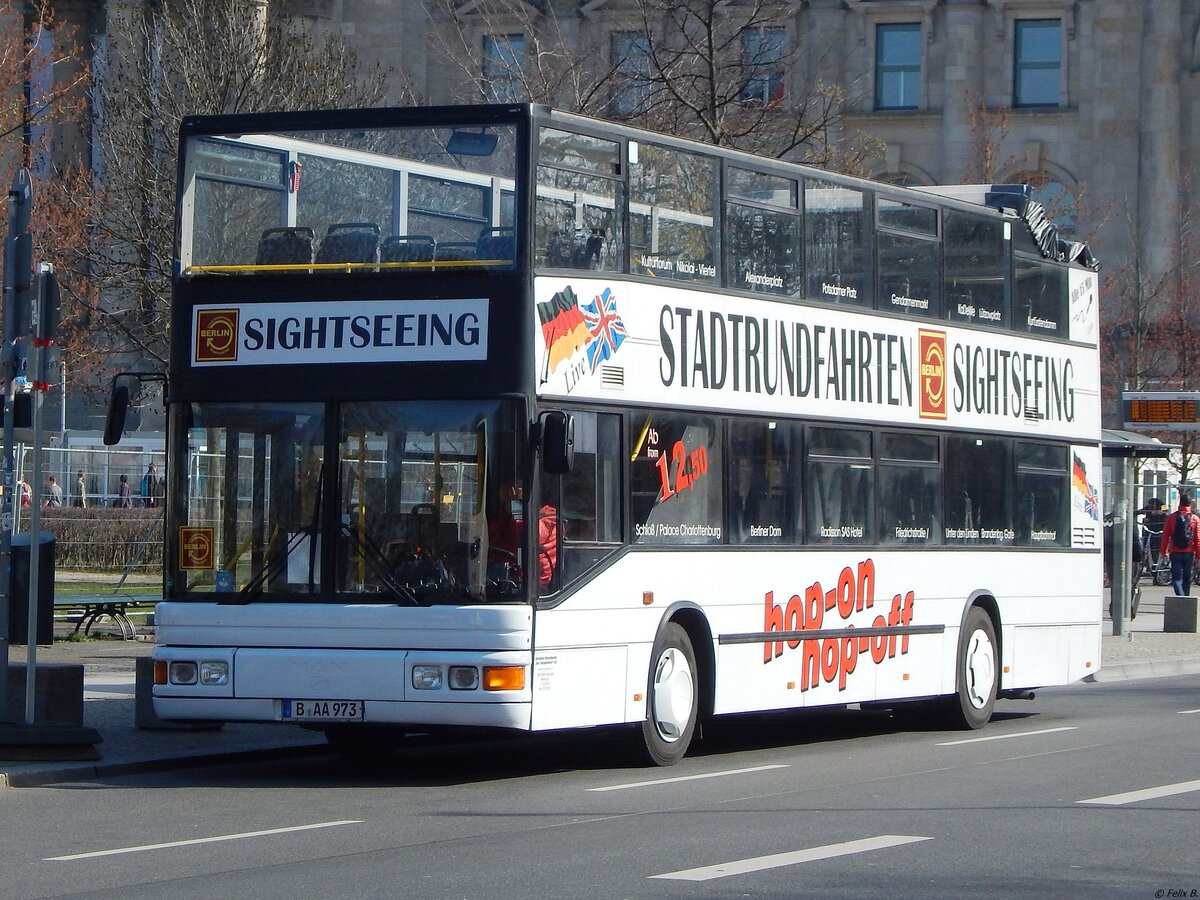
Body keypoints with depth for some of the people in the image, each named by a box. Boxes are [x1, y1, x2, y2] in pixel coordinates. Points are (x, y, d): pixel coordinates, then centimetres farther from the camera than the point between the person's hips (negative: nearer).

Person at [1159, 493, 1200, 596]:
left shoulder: (1171, 517, -2)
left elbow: (1165, 536, 1)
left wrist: (1163, 551, 11)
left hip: (1175, 553, -1)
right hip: (1189, 553, 1)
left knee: (1176, 577, -2)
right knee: (1187, 578, 12)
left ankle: (1180, 596, -24)